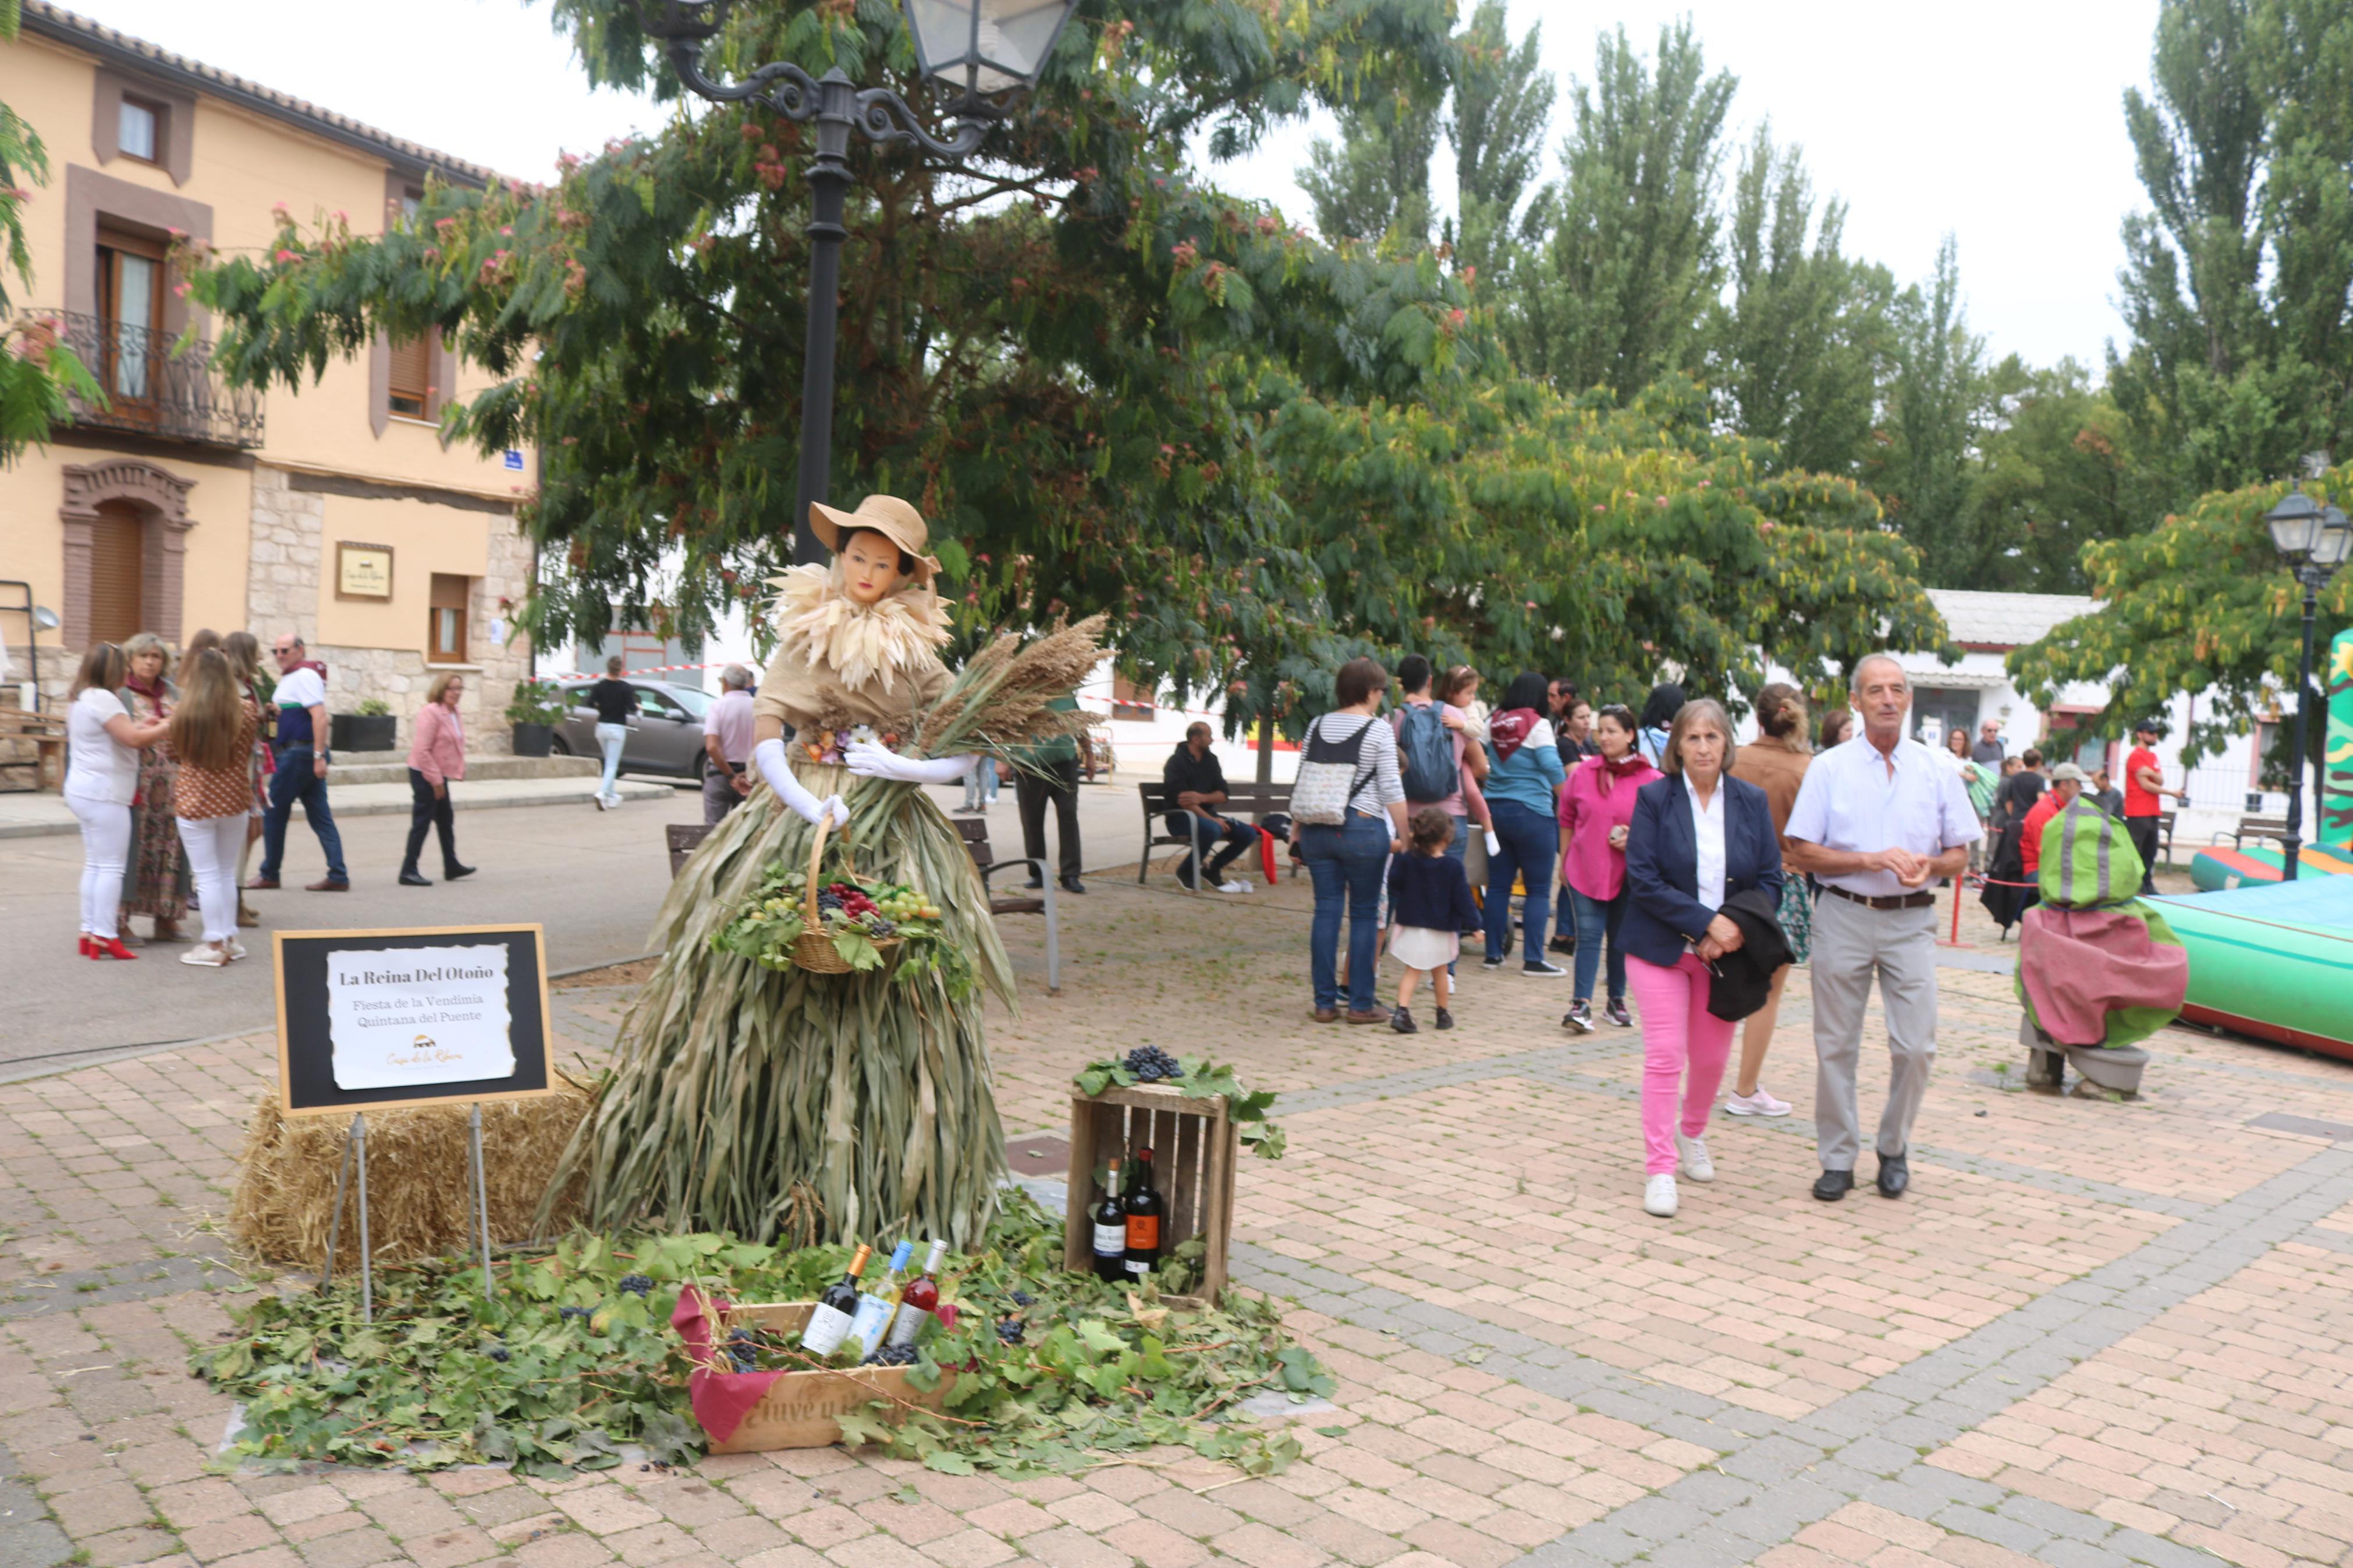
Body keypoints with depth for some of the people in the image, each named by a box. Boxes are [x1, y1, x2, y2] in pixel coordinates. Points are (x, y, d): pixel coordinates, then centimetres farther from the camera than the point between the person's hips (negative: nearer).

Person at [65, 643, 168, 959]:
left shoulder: (83, 699, 16)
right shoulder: (103, 699, -16)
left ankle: (90, 932, 16)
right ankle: (105, 936, -8)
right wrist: (169, 726, -12)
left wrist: (140, 726, 11)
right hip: (104, 793, -11)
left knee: (95, 865, 14)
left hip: (84, 791, 11)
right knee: (111, 866, -8)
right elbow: (134, 738, -22)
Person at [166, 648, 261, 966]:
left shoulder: (183, 713, -11)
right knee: (227, 873, 16)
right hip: (235, 800, 3)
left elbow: (174, 751, 6)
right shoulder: (247, 711, -7)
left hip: (195, 801, -3)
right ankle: (230, 939, 22)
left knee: (207, 876, 4)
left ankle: (215, 945, 8)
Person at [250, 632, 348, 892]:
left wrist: (319, 755, -26)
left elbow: (320, 716, -21)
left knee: (274, 813, 2)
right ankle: (338, 877, 3)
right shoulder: (290, 677, 20)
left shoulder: (304, 676, -12)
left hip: (298, 752, -10)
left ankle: (269, 874, 11)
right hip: (309, 754, 10)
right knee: (320, 817, 5)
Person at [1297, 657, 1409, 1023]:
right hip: (1362, 828, -5)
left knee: (1326, 911, 8)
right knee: (1365, 914, 5)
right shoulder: (1379, 730, -5)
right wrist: (1404, 837, -2)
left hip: (1317, 829, 5)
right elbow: (1391, 789, -8)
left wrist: (1297, 827, 19)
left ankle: (1325, 1003, 11)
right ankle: (1361, 1004, 8)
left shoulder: (1318, 725, 9)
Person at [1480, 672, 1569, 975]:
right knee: (1538, 890, 1)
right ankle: (1533, 959, 0)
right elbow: (1552, 767, -15)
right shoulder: (1537, 725, -9)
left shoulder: (1493, 723, 6)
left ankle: (1493, 953, 14)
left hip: (1495, 809, 6)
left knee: (1498, 886, 11)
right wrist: (1568, 800, -3)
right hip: (1532, 813, -6)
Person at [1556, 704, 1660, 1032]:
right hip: (1585, 870, 0)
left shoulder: (1649, 779, -6)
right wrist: (1563, 860, 11)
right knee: (1588, 936, -5)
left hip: (1628, 873, 0)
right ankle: (1581, 1003, -7)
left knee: (1622, 939, 12)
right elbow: (1567, 819, 10)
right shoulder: (1583, 772, 1)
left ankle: (1617, 1001, 26)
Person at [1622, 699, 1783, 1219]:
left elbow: (1770, 882, 2)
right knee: (1664, 1057, -8)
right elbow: (1643, 879, -12)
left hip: (1725, 953, 3)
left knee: (1711, 1058, 13)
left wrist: (1735, 931, -15)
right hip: (1661, 948, -3)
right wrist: (1707, 920, -20)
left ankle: (1692, 1134, 41)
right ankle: (1660, 1170, 1)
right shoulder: (1654, 798, -6)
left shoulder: (1752, 801, 3)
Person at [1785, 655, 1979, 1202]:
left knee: (1916, 1046, -3)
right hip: (1843, 916, -1)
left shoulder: (1937, 771, 7)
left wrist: (1928, 864, -12)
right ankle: (1838, 1158, 16)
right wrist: (1872, 860, -14)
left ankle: (1894, 1149, 20)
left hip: (1910, 920, 1)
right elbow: (1802, 854, -2)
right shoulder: (1829, 769, 2)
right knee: (1836, 1046, 4)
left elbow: (1959, 856, 10)